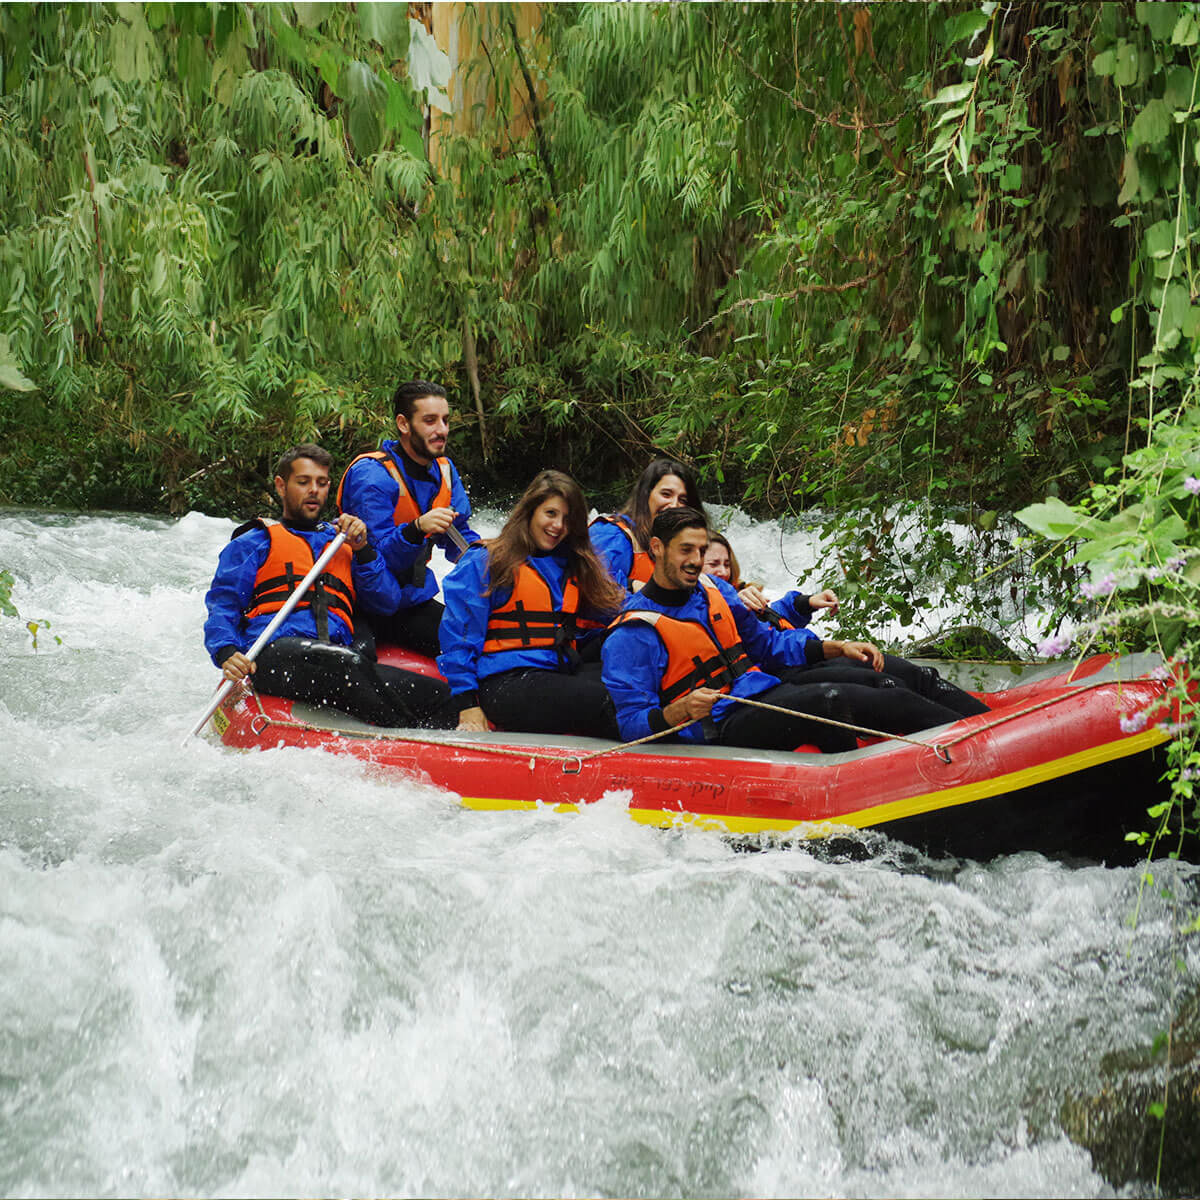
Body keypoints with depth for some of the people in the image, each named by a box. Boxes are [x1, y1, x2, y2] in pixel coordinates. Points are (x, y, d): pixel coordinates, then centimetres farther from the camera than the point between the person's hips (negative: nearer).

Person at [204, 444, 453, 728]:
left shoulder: (343, 542, 30)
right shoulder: (253, 543, 20)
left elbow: (387, 602, 20)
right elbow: (222, 607, 9)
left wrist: (362, 550, 7)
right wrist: (227, 653, -11)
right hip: (276, 652, -5)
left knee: (438, 694, -18)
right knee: (348, 663, -37)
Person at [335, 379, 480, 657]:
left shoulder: (444, 470, 8)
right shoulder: (372, 475, -18)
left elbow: (459, 538, 13)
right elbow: (377, 556, -24)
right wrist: (416, 529, -41)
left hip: (416, 597, 8)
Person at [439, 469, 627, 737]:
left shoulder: (573, 567, 25)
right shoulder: (485, 562, 6)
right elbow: (459, 635, 0)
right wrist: (467, 705, -6)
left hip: (563, 676, 5)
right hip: (506, 683, -5)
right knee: (602, 701, -32)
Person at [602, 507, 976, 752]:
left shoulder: (713, 590, 14)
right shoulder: (633, 634, -8)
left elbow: (765, 643, 23)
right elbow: (633, 724, -12)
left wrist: (836, 647, 11)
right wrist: (680, 711, -32)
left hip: (765, 694, 8)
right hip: (722, 727, -8)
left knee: (878, 680, -9)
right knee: (828, 700, -30)